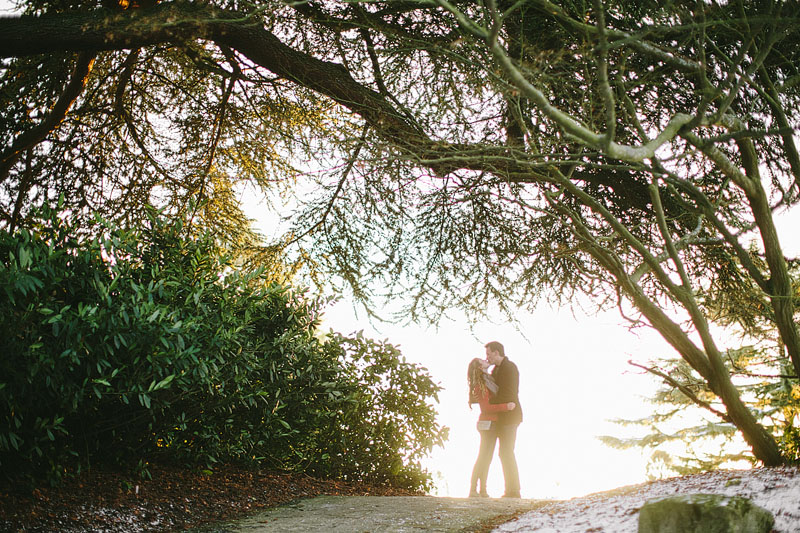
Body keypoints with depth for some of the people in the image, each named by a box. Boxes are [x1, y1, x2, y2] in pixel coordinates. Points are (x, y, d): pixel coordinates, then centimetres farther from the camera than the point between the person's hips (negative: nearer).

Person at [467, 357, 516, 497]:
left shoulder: (488, 380, 12)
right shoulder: (480, 385, -15)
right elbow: (486, 407, -20)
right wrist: (506, 406, -24)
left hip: (493, 424, 9)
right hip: (487, 423, -9)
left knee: (487, 457, 10)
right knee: (483, 457, -8)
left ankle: (482, 490, 14)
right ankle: (473, 489, -6)